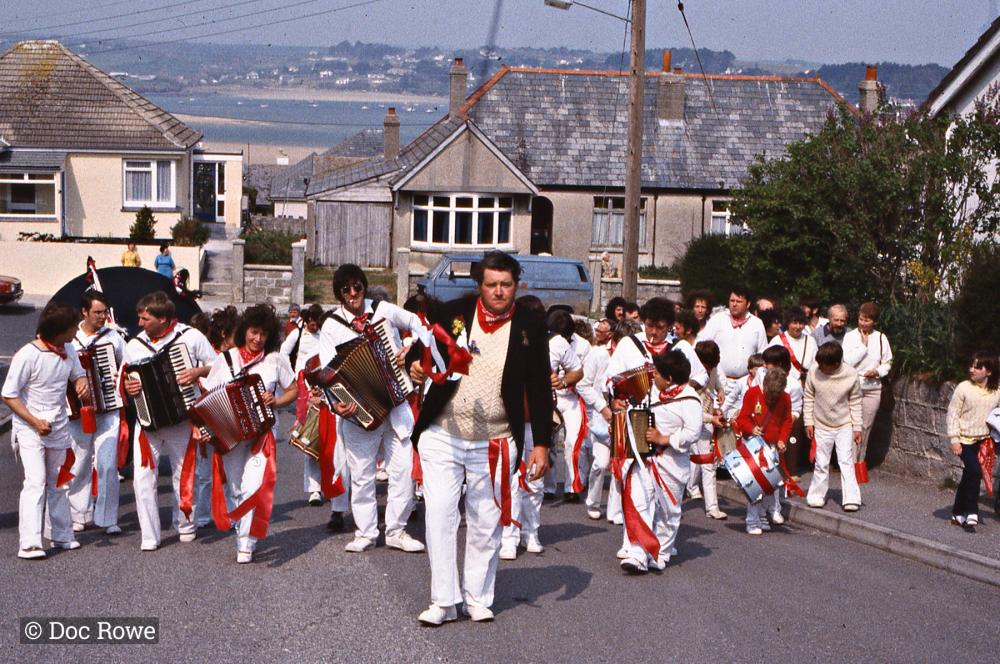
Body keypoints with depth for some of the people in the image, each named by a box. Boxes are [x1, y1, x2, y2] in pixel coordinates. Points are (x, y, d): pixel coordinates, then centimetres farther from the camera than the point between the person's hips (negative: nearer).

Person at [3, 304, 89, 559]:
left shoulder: (68, 350, -1)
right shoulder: (27, 356, -20)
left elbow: (78, 373, 18)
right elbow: (9, 395, -15)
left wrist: (82, 383, -7)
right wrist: (35, 422, -20)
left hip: (59, 427, 7)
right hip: (29, 429, -7)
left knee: (58, 482, 15)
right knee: (35, 481, -15)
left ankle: (62, 536, 26)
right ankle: (29, 544, -16)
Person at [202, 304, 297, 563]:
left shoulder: (276, 359, 1)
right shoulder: (225, 359, 5)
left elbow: (293, 390, 10)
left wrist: (276, 401, -9)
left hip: (262, 430, -2)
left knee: (253, 487, -15)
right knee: (236, 490, 6)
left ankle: (246, 544, -9)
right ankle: (245, 536, 22)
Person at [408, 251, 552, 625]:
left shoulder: (530, 328, -1)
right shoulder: (453, 314, -1)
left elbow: (540, 390, 2)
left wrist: (541, 444, -1)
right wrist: (417, 367, -14)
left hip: (494, 445, 0)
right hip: (442, 437, 0)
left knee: (486, 523, 7)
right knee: (439, 517, -1)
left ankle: (478, 598, 22)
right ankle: (443, 601, 8)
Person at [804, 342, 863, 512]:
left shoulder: (851, 375, -15)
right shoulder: (814, 372, -13)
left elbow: (855, 402, -3)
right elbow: (808, 399, 0)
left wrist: (857, 427, -2)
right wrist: (808, 422, -1)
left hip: (844, 426, -1)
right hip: (821, 426, 2)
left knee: (846, 461, -7)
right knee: (821, 464, 8)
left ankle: (851, 499, -6)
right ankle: (817, 496, 20)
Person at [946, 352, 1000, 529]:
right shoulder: (964, 388, -10)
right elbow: (953, 413, -8)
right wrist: (954, 439, -11)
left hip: (983, 440, 4)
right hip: (965, 439, -4)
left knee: (969, 476, 11)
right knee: (974, 472, -19)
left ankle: (958, 513, 24)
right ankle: (971, 512, -9)